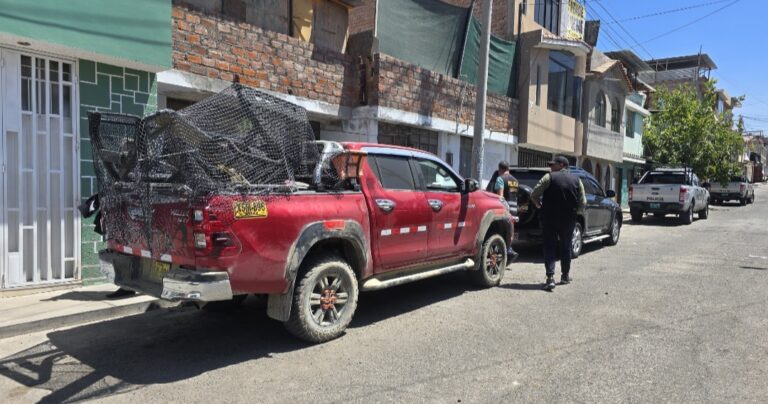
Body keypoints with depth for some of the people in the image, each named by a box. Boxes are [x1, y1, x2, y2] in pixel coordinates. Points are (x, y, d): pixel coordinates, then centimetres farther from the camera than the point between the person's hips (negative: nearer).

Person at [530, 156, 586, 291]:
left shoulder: (549, 177, -5)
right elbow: (583, 203, 5)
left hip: (550, 218, -3)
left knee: (550, 247, 2)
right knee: (566, 247, 18)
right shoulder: (577, 180, 6)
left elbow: (534, 195, -8)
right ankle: (565, 275, 31)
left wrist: (539, 205, 10)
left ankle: (550, 277, -10)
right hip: (569, 220, 3)